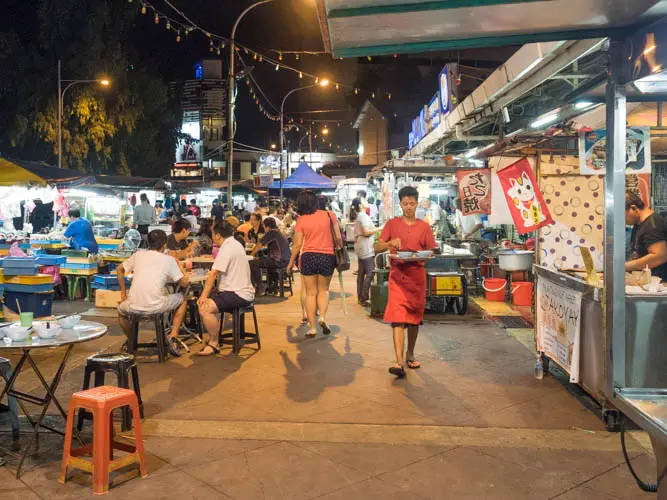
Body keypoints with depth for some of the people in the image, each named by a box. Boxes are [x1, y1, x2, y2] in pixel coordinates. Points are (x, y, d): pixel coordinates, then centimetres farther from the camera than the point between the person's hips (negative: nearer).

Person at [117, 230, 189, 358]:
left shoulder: (138, 255, 15)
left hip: (133, 307, 3)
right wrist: (178, 265, 25)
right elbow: (184, 283, 8)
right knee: (182, 300, 25)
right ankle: (173, 339, 17)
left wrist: (123, 293, 32)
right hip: (155, 307, -3)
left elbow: (119, 269, 26)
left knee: (121, 309, 38)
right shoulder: (169, 260, 6)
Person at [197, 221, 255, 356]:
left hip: (238, 294, -11)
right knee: (204, 303, 15)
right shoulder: (235, 244, 16)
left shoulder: (226, 248, -16)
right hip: (241, 290, 11)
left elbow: (213, 274, -21)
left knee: (205, 308, -21)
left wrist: (204, 295, -18)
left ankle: (214, 344, -8)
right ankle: (213, 338, 20)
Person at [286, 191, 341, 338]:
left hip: (308, 257, 0)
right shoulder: (329, 215, -1)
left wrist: (291, 262, 9)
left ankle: (312, 327, 8)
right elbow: (338, 238, 0)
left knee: (311, 293, 8)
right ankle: (322, 317, -4)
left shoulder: (301, 220, -2)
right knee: (323, 290, 18)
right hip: (327, 257, 0)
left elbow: (297, 244, -2)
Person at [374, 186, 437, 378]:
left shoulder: (424, 227, 8)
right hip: (397, 276, -2)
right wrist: (390, 243, -18)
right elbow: (377, 247, 1)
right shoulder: (392, 224, 5)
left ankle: (410, 355, 30)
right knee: (398, 318, -13)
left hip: (417, 277, 2)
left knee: (414, 319, 12)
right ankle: (399, 363, -17)